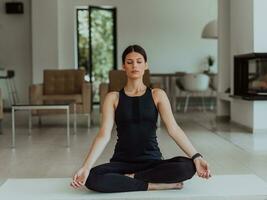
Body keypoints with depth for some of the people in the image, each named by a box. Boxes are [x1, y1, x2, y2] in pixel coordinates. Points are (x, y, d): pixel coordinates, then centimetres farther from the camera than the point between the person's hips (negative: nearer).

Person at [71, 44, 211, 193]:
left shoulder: (157, 95, 3)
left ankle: (132, 177, -14)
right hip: (122, 162, 0)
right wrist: (86, 167, -23)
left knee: (188, 167, -30)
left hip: (152, 162, 1)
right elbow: (104, 135, -8)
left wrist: (196, 157, -22)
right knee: (92, 178, -32)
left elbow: (173, 129, -7)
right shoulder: (113, 97, 2)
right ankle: (155, 185, -21)